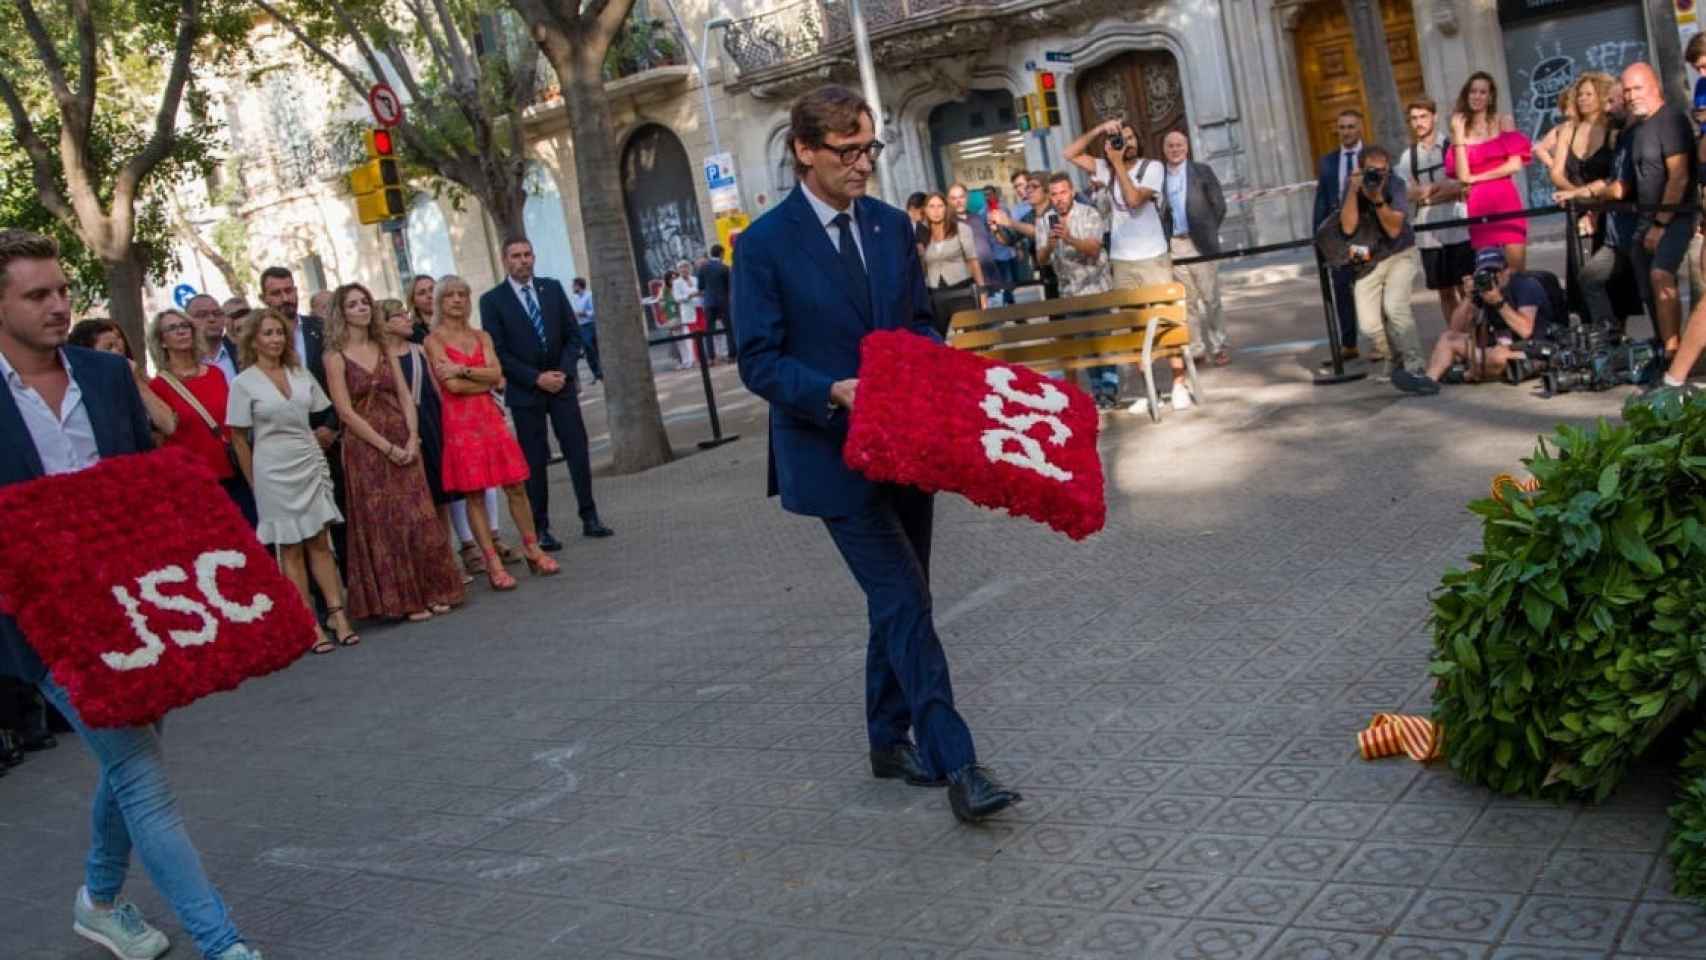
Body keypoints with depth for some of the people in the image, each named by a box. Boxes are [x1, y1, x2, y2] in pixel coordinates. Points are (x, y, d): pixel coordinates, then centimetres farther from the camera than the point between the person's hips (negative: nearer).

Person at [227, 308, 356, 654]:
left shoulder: (301, 373, 6)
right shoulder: (243, 383, -4)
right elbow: (239, 439, -2)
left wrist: (316, 445, 7)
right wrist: (254, 485, -2)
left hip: (312, 465, 3)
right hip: (274, 470, -3)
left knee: (320, 542, 4)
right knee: (290, 548, 3)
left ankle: (337, 614, 5)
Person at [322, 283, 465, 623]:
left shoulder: (385, 350, 10)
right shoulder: (336, 357, -4)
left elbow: (406, 397, 5)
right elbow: (346, 412, -10)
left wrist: (412, 439, -10)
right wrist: (387, 447, -14)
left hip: (404, 445, 4)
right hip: (366, 449, -4)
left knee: (419, 520, 3)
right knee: (383, 524, 2)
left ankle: (431, 592, 12)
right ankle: (402, 599, 10)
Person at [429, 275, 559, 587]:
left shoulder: (482, 336, 12)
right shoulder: (434, 340, -1)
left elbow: (496, 373, -3)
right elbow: (452, 385, -12)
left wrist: (463, 370, -12)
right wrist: (486, 380, -2)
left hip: (490, 416, 4)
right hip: (460, 420, -4)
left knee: (516, 486, 4)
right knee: (474, 495, -1)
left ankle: (533, 550, 15)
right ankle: (493, 564, 4)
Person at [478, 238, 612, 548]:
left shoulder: (552, 288, 6)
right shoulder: (492, 300, -4)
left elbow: (573, 334, 6)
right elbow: (498, 351, -8)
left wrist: (564, 372, -7)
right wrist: (536, 378, -13)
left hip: (561, 383, 3)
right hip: (524, 391, -3)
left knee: (578, 451, 2)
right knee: (534, 461, 1)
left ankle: (590, 518, 10)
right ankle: (540, 529, 7)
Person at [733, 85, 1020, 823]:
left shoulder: (891, 225, 8)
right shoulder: (765, 244, -9)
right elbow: (758, 361, -11)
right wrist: (835, 392, -26)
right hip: (833, 451, -6)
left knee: (899, 600, 14)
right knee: (903, 602, -11)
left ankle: (890, 740, 31)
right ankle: (955, 764, -8)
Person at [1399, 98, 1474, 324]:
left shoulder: (1452, 147, -1)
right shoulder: (1408, 156, 8)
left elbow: (1462, 187, -8)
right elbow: (1406, 193, 2)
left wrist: (1426, 193, -12)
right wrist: (1441, 186, -9)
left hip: (1457, 228, -3)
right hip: (1428, 233, 3)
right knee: (1444, 292, 8)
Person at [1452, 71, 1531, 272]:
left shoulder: (1503, 121, 8)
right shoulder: (1461, 127, 8)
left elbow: (1515, 165, -3)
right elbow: (1463, 176, -5)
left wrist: (1477, 178, -4)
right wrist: (1458, 134, -4)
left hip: (1505, 200, -1)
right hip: (1477, 206, 1)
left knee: (1517, 268, -5)